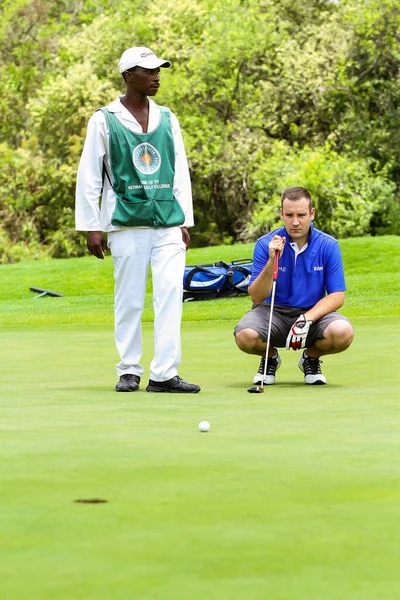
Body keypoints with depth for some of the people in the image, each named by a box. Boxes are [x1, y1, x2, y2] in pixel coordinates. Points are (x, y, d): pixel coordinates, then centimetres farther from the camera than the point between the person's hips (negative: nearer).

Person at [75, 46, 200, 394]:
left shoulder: (167, 118, 14)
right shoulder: (104, 120, 2)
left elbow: (181, 170, 16)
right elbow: (89, 176, 2)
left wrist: (185, 221, 11)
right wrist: (91, 226, -2)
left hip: (168, 221, 3)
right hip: (126, 221, -3)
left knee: (170, 293, -8)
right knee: (129, 299, 0)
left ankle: (165, 373, -8)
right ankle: (129, 371, 11)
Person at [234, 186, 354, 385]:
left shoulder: (328, 246, -8)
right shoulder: (265, 244, -10)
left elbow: (337, 296, -8)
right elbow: (256, 296, -12)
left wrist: (307, 319, -24)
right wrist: (272, 262, -28)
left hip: (314, 314, 0)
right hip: (273, 311, 0)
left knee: (342, 332, -32)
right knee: (245, 335, -33)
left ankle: (311, 358, 5)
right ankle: (270, 358, 7)